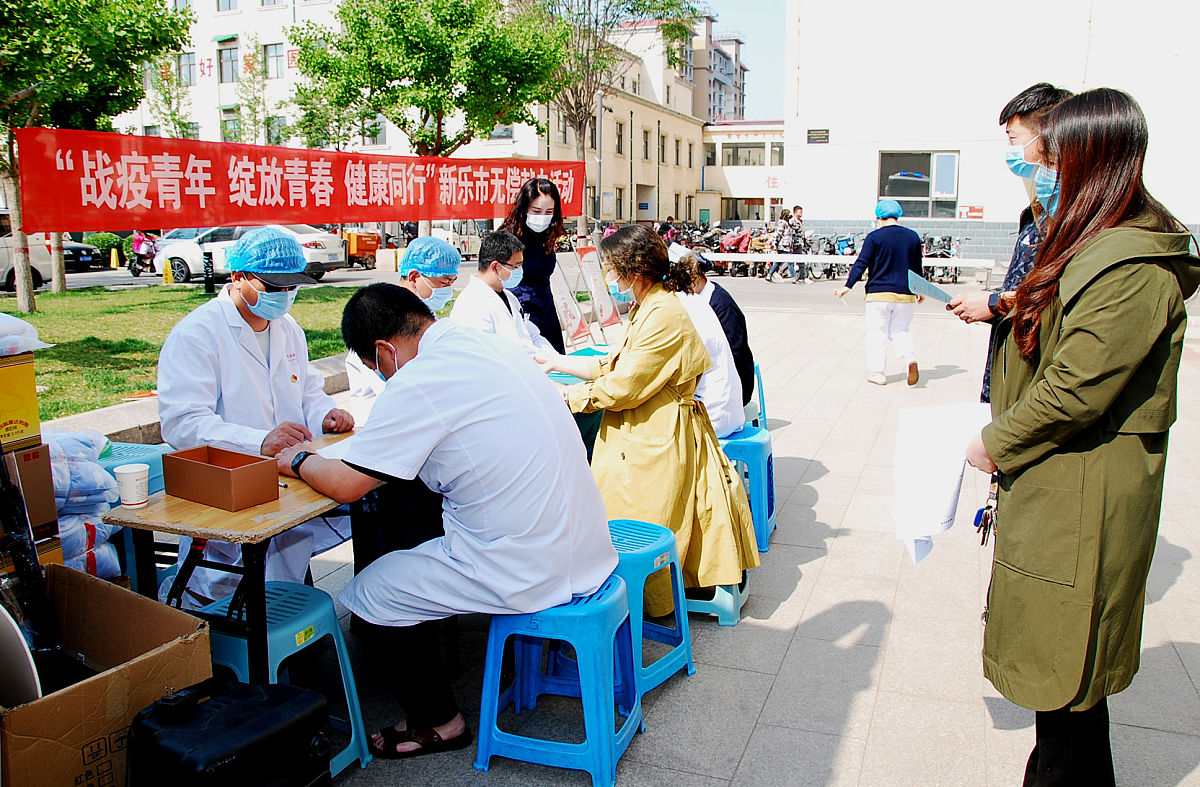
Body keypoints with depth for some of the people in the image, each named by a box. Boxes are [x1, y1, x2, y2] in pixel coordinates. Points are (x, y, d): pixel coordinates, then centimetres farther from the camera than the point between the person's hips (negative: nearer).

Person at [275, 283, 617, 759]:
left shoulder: (419, 382, -18)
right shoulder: (493, 345, 8)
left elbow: (345, 484, -14)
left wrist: (298, 461, 7)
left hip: (531, 575, -9)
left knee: (369, 593, 9)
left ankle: (438, 723, 26)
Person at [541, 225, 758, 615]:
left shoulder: (664, 316, -22)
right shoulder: (645, 309, 12)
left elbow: (622, 388, -21)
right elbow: (611, 366, 17)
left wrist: (571, 394, -8)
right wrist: (555, 362, 17)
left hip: (657, 445, -10)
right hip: (642, 435, 10)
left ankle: (653, 604, 19)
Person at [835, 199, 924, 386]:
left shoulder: (874, 237, -5)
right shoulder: (913, 237, 8)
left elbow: (861, 264, -10)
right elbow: (917, 268, 16)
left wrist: (848, 286, -8)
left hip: (879, 292, -4)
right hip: (905, 294, 4)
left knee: (877, 332, 5)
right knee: (900, 330, 16)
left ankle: (876, 372, 7)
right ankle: (909, 357, -9)